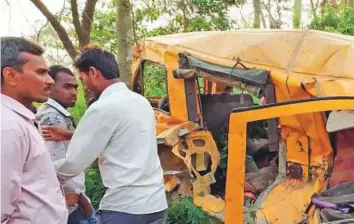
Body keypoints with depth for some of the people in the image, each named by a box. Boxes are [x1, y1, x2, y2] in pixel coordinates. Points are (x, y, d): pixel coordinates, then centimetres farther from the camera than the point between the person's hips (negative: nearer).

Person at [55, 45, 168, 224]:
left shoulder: (103, 108, -14)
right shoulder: (141, 101, 10)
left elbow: (74, 162, -10)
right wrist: (72, 135, 20)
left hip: (124, 207, -7)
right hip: (156, 202, 8)